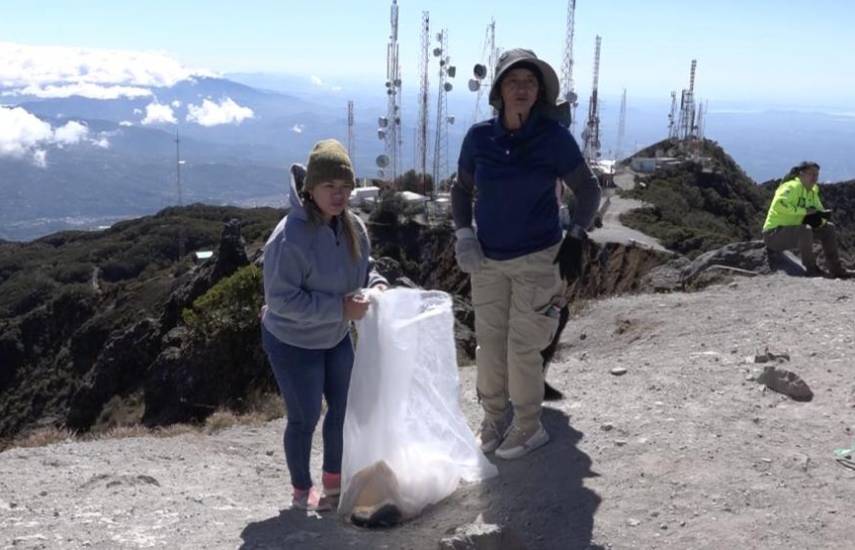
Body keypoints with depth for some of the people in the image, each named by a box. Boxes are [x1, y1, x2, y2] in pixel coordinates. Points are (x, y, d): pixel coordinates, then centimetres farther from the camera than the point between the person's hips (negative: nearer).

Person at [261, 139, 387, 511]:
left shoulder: (353, 227, -9)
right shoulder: (290, 237, -31)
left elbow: (361, 268, 9)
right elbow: (281, 299, -29)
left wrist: (375, 284, -14)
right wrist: (339, 307, -31)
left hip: (336, 338, 7)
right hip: (293, 343, -7)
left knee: (343, 408, 17)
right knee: (305, 418, 6)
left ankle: (334, 480, 39)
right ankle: (302, 491, 30)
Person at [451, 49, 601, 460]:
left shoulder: (554, 137, -12)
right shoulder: (479, 137, -4)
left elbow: (587, 189, -4)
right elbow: (462, 189, 10)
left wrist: (576, 238, -17)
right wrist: (463, 234, -4)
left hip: (538, 258, -3)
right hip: (488, 260, 3)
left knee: (523, 347, -1)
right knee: (489, 341, 10)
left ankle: (529, 427, 19)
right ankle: (493, 417, 29)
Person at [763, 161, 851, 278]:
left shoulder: (812, 192, 11)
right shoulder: (793, 186, -16)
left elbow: (821, 212, 14)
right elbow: (778, 204, -34)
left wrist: (818, 218, -11)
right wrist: (805, 211, -27)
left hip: (792, 231, 10)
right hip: (774, 234, -10)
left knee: (828, 228, 6)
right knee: (805, 230, -35)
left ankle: (836, 269, 9)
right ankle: (811, 269, -19)